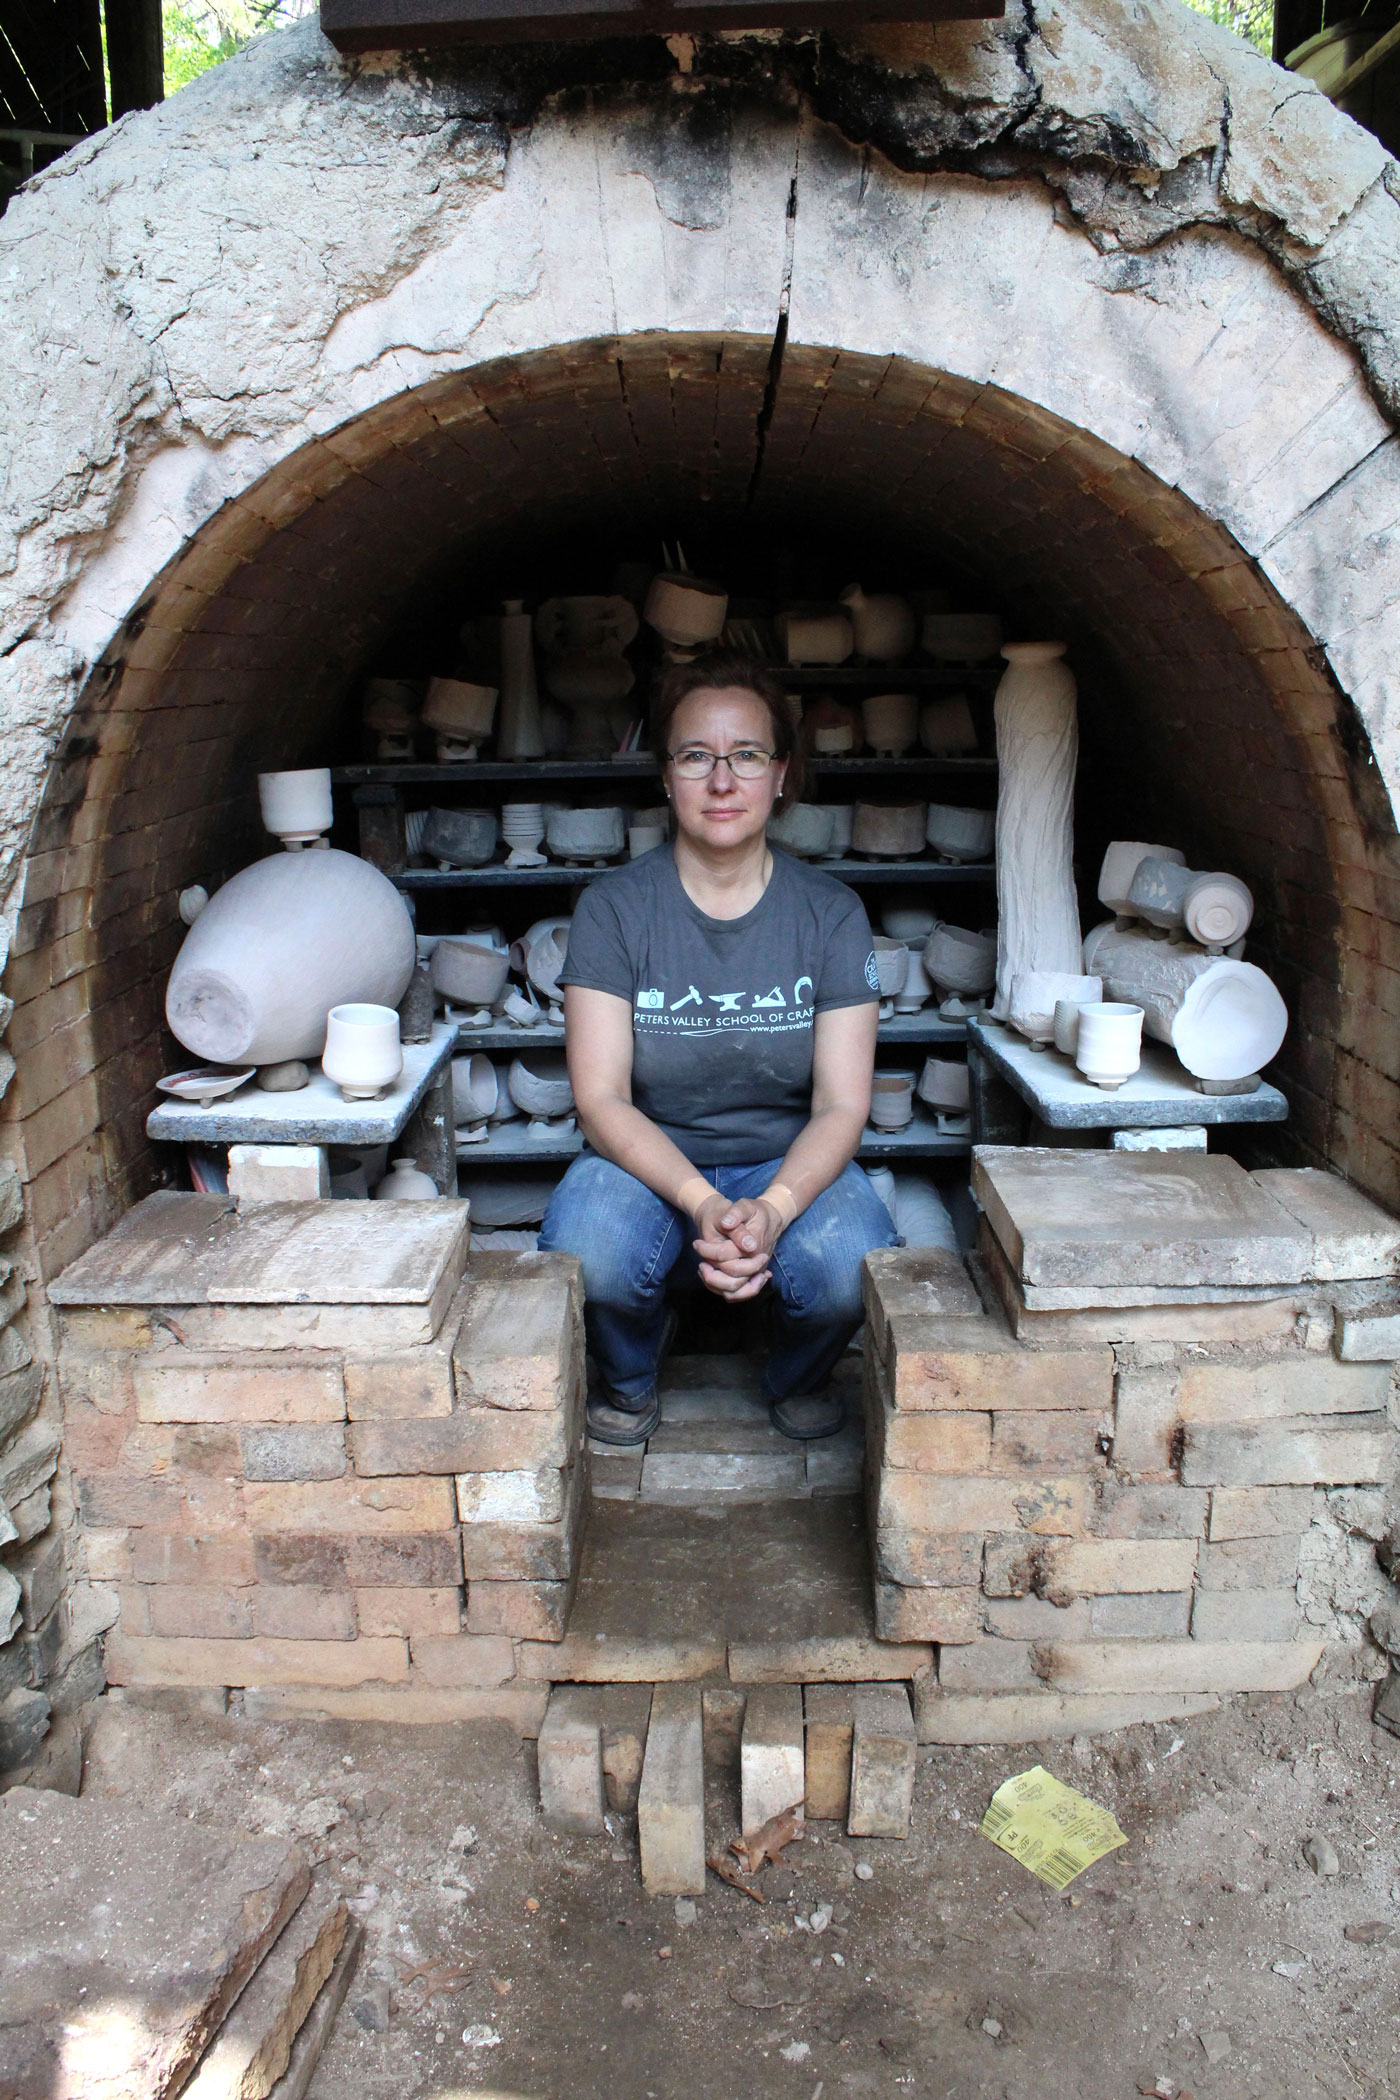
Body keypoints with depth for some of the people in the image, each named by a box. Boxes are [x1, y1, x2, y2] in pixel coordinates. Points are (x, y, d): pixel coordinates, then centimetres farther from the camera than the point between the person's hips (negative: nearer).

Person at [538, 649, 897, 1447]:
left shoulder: (831, 911, -5)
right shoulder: (614, 908, -7)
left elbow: (842, 1104, -9)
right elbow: (601, 1098, -13)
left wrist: (775, 1207, -29)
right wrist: (699, 1202, -29)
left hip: (791, 1163, 1)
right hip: (650, 1160, 0)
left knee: (852, 1267, -31)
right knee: (585, 1255, -32)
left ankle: (801, 1377, 9)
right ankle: (631, 1375, 6)